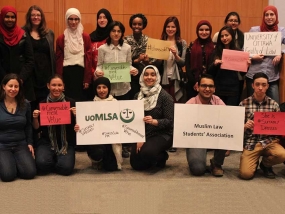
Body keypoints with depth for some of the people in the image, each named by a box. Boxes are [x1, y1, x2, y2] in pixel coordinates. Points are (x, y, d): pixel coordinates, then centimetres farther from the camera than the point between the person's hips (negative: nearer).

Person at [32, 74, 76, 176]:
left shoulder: (71, 102, -2)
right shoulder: (42, 103, 2)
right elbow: (37, 129, 6)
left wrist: (76, 115, -20)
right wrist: (35, 118, -13)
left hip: (66, 142, 0)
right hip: (46, 141, 1)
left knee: (66, 168, -24)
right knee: (42, 164, -27)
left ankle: (57, 160, 12)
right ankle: (54, 160, 10)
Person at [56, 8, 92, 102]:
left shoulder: (86, 37, 5)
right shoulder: (61, 38, 4)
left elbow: (88, 59, 2)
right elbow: (59, 60, 3)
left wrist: (87, 79, -4)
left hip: (81, 73, 0)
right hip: (67, 74, 0)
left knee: (81, 99, 4)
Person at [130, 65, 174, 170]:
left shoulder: (164, 96, -11)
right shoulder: (138, 96, 4)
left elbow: (169, 121, -14)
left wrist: (154, 121, -32)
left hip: (162, 135, -5)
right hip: (143, 134, 5)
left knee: (146, 152, -32)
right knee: (136, 164, -6)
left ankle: (162, 157, 4)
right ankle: (155, 158, 26)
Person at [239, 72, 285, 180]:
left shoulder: (274, 104, 3)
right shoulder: (244, 104, -1)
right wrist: (245, 126, -19)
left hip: (269, 141, 2)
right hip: (250, 143, -1)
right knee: (245, 174, -20)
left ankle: (265, 164, 7)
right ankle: (255, 161, 20)